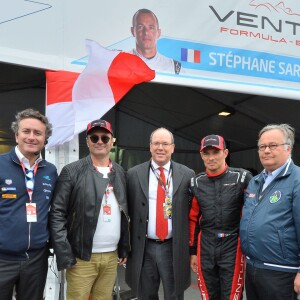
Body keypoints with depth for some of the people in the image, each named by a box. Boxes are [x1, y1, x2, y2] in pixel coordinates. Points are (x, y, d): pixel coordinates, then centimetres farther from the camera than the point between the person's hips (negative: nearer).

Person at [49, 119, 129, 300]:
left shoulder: (120, 173, 8)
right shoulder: (72, 171, -5)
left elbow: (125, 213, 12)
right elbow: (57, 214, -9)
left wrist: (124, 249, 10)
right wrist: (65, 255, -13)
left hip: (112, 256, 4)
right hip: (82, 257, -4)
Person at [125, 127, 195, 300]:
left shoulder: (187, 175, -1)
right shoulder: (134, 174, 0)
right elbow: (129, 211, 3)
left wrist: (192, 245, 1)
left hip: (174, 248, 0)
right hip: (143, 248, 1)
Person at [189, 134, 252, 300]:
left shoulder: (242, 178, -7)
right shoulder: (196, 183, 4)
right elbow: (193, 219, 10)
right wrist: (193, 251, 12)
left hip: (233, 247, -3)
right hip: (205, 248, 4)